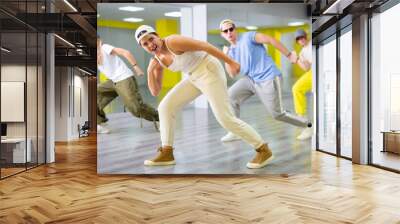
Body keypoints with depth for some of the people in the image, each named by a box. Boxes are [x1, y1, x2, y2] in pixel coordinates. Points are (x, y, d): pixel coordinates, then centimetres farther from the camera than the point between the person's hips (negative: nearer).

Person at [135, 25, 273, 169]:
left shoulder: (173, 42, -19)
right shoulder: (157, 60, 5)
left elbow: (205, 45, -19)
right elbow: (155, 92, 6)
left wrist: (230, 62, -19)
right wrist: (150, 71, -10)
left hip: (209, 72, -8)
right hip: (195, 77, 8)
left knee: (225, 118, -14)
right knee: (165, 107, 2)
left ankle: (263, 150, 0)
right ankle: (166, 153, 8)